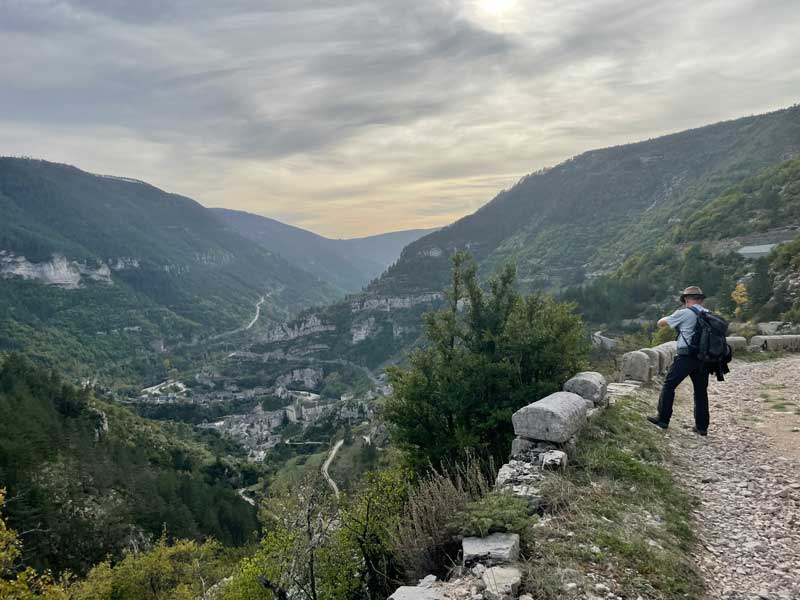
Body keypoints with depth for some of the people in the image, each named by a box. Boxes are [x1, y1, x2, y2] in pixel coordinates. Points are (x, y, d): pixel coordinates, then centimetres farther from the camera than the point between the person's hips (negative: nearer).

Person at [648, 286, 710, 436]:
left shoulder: (684, 313, -5)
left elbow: (660, 323, 5)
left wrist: (665, 319, 25)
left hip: (687, 356, -5)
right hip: (704, 358, 5)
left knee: (669, 385, 5)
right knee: (701, 391, 11)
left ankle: (663, 419, 8)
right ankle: (702, 426, 14)